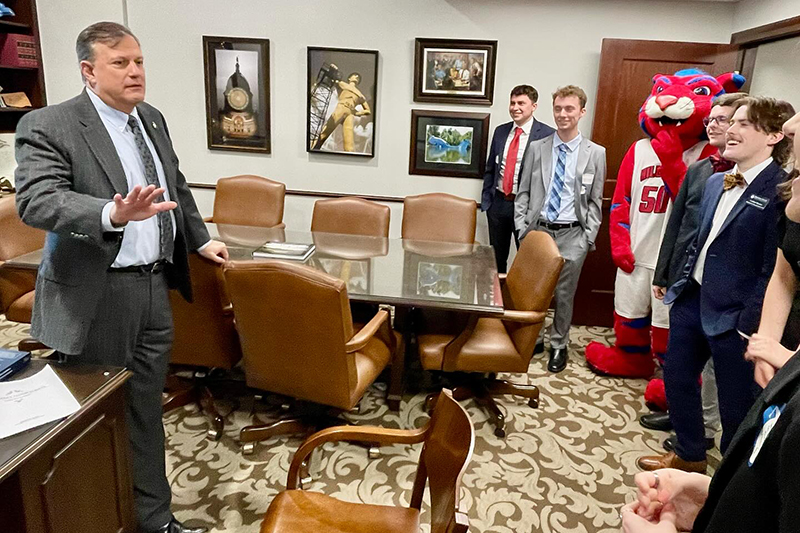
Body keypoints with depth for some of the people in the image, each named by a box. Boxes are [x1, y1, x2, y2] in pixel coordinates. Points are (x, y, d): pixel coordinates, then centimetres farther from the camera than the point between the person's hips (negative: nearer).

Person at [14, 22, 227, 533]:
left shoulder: (153, 119, 12)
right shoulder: (48, 126, -10)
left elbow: (178, 187, 23)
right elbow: (37, 201, -24)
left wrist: (200, 239, 24)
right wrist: (112, 215, -40)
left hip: (156, 287, 6)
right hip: (97, 297, -6)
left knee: (146, 411, 16)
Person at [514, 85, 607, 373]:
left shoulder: (596, 153, 2)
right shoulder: (537, 148, 5)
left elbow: (595, 201, 4)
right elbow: (523, 192, 7)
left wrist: (588, 238, -3)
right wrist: (522, 228, -1)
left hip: (572, 235, -1)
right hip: (538, 230, 1)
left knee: (564, 294, 7)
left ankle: (559, 345, 25)